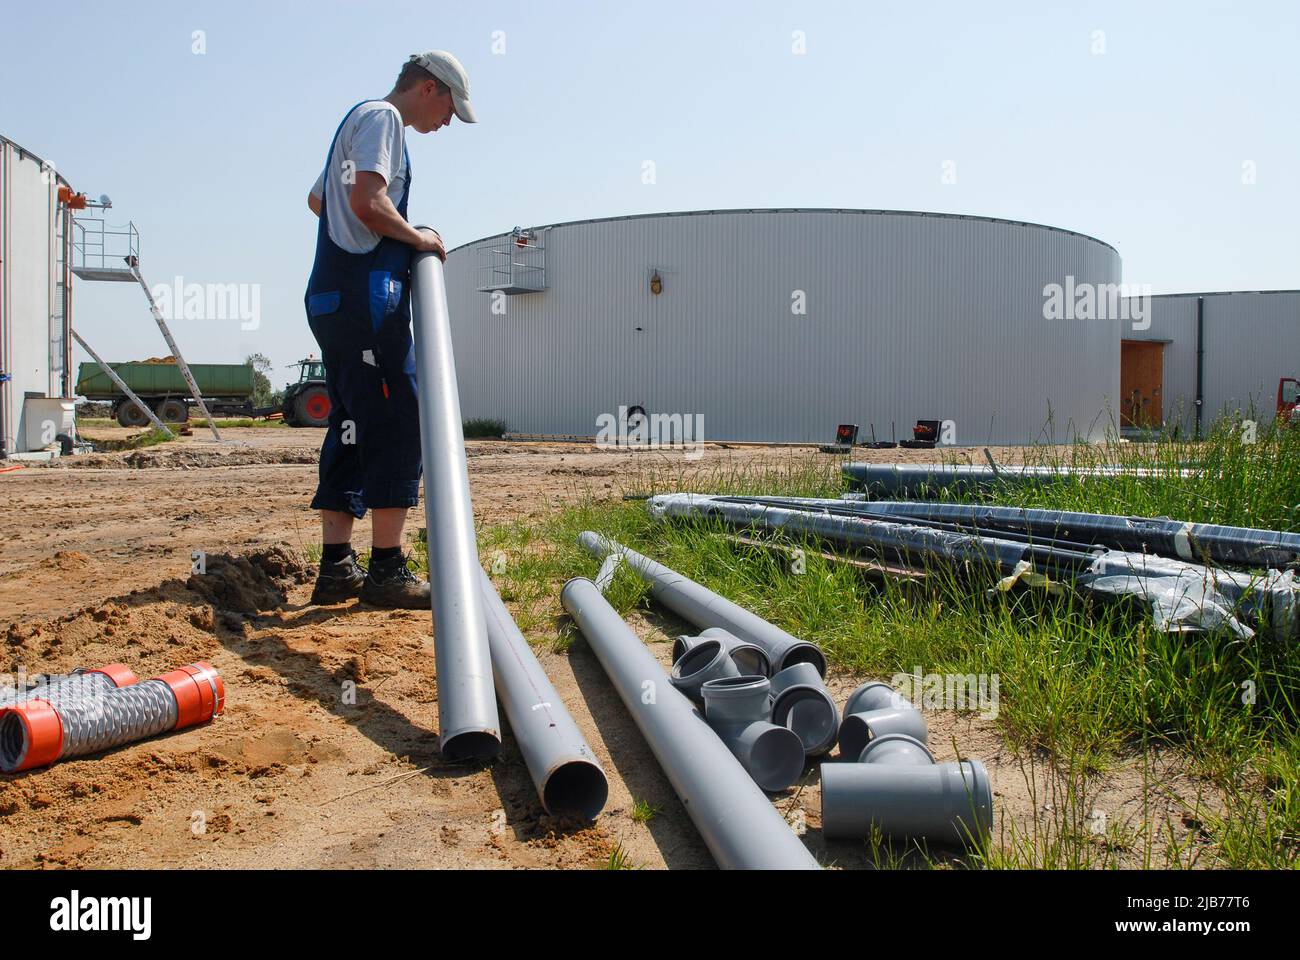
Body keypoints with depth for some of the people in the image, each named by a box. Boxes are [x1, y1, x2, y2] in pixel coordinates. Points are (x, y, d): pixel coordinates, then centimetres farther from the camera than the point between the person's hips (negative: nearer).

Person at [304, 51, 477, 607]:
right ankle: (386, 571, -11)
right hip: (365, 296, -10)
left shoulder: (359, 120, 28)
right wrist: (416, 237, -5)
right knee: (397, 427, -11)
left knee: (352, 430, 8)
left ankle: (336, 569, 9)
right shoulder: (382, 117, -3)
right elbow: (367, 201, -19)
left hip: (333, 299, 10)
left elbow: (317, 199, 41)